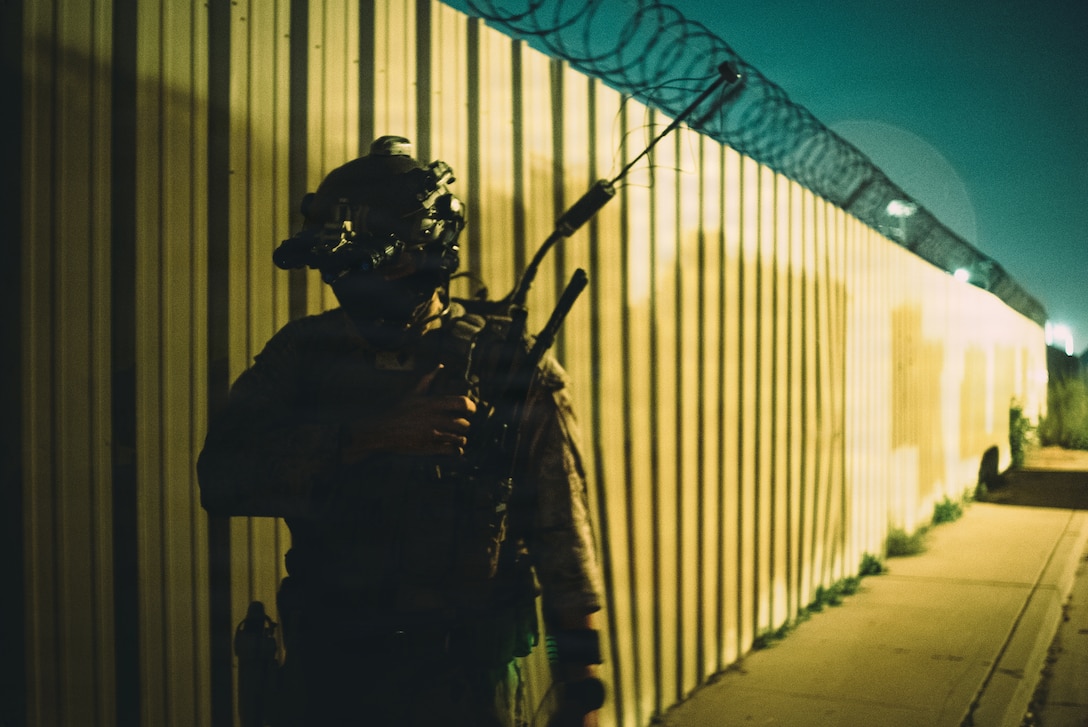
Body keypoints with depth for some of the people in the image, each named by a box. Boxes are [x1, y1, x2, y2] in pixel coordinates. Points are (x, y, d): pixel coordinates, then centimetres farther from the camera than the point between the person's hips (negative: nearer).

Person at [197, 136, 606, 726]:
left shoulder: (514, 369, -8)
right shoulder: (304, 351, -1)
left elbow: (563, 543, -4)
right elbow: (221, 476, -14)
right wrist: (367, 435, -23)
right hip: (323, 677, 3)